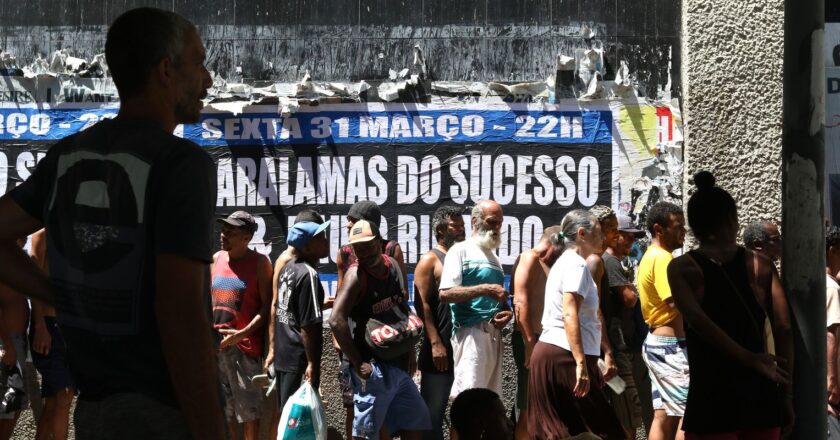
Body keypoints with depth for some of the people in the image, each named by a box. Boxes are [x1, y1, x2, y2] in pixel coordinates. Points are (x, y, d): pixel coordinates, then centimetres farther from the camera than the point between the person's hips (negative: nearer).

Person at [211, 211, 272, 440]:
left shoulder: (259, 262, -6)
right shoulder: (216, 259, 10)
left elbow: (267, 306, -10)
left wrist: (241, 334, -19)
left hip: (245, 344, -5)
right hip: (215, 343, 6)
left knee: (248, 408, -1)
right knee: (224, 408, 11)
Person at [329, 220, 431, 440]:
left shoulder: (392, 265, 7)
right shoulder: (356, 275, -14)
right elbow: (336, 320, -23)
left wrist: (410, 346, 10)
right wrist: (358, 363, -21)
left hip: (399, 366, 8)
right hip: (374, 369, -8)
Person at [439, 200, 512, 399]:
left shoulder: (494, 258, 22)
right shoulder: (461, 250, -2)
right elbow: (445, 294, -13)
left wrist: (507, 312, 4)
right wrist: (485, 289, -19)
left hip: (494, 332, 8)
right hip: (471, 331, -8)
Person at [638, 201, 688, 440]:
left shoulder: (650, 257, 17)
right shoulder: (662, 259, -15)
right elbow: (676, 303, -23)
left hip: (657, 340, 10)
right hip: (672, 344, -10)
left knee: (663, 415, 8)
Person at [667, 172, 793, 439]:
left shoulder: (681, 268, 0)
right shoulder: (762, 266, 6)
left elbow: (697, 320, -16)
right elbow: (783, 328, 1)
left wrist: (751, 359, -12)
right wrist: (786, 392, 4)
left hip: (712, 394, -3)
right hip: (761, 395, 3)